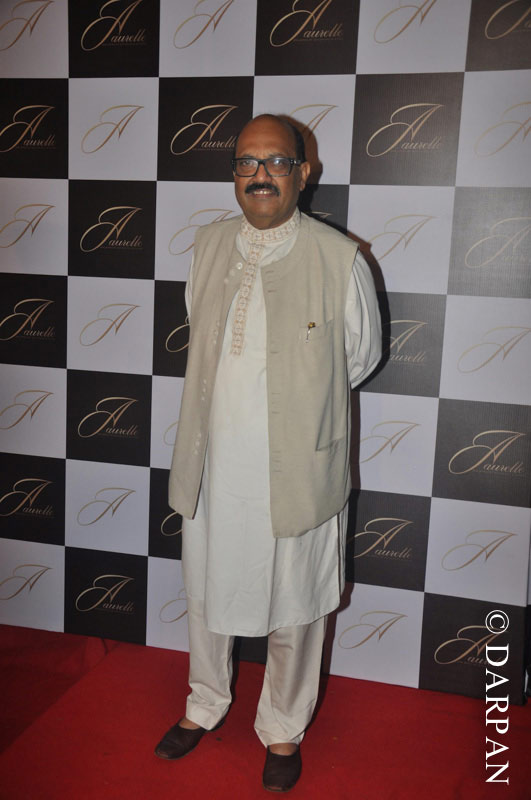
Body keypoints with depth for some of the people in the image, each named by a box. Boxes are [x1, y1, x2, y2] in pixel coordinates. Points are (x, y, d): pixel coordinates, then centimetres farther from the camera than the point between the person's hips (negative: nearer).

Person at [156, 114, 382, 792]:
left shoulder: (340, 260, -11)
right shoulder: (209, 246, 2)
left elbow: (362, 354, 2)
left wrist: (302, 401, 8)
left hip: (295, 471, -4)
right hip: (213, 463, 4)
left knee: (292, 609, 13)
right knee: (207, 591, 20)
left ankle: (283, 728, 39)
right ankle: (205, 704, 46)